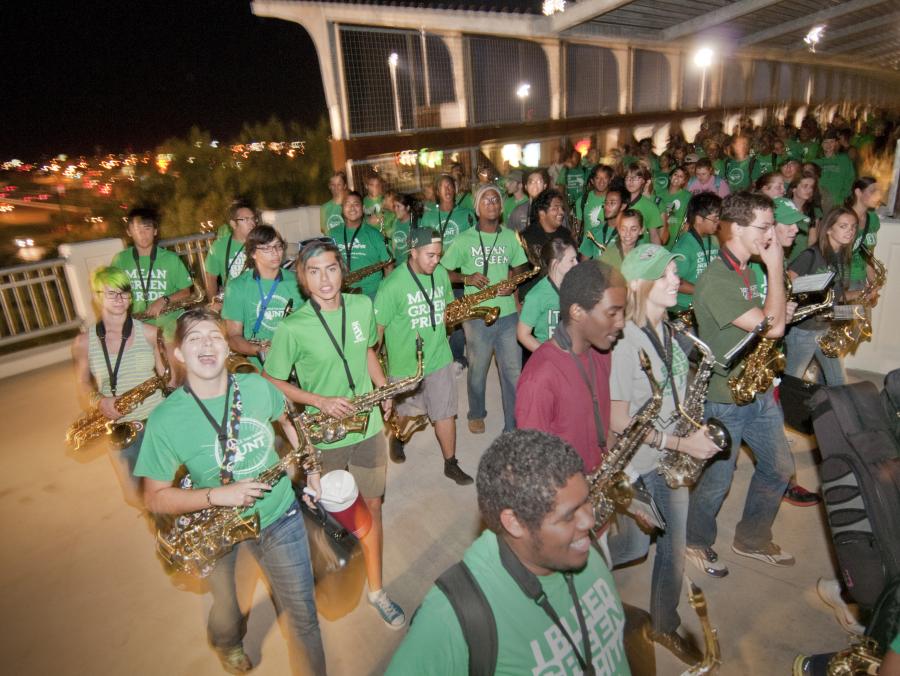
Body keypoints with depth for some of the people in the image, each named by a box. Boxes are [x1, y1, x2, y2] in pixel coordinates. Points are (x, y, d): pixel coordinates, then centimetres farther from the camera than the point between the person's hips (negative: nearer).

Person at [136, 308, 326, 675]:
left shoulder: (258, 387, -12)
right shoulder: (164, 419, -18)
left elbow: (284, 421, 10)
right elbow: (155, 498, -12)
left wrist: (310, 468, 1)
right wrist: (217, 496, -26)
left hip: (280, 517, 1)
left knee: (302, 615, 10)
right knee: (226, 608, 26)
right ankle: (227, 643, 63)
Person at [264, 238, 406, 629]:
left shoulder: (362, 306, -4)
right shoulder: (292, 328, -18)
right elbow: (271, 382, -9)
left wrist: (383, 388, 0)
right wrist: (320, 401, -20)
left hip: (368, 426, 3)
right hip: (322, 435, -3)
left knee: (371, 507, 13)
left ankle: (376, 590, 32)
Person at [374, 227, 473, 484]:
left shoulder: (441, 274, -2)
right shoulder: (393, 285, -20)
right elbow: (377, 327, -14)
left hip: (439, 359, 4)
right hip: (405, 365, -3)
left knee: (445, 413, 8)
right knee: (406, 412, 18)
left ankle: (451, 464, 25)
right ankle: (396, 438, 51)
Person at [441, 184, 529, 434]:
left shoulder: (510, 237, 7)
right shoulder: (464, 240, -3)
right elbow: (444, 272, 0)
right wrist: (467, 278, -17)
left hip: (508, 313, 3)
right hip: (477, 316, -2)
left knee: (514, 372, 3)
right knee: (477, 371, 13)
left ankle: (514, 427, 17)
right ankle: (476, 415, 38)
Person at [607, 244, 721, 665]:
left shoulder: (669, 331, 0)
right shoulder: (623, 342, -25)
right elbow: (618, 422, -22)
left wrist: (693, 433, 1)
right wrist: (681, 444, -20)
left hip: (670, 456, 7)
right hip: (632, 461, -7)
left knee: (674, 547, 15)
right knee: (636, 545, 10)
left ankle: (665, 626, 38)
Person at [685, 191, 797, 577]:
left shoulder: (751, 272, 6)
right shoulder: (715, 280, -24)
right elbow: (772, 327, -26)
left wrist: (782, 312, -4)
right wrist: (776, 267, -20)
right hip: (723, 401, -9)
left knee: (779, 467, 21)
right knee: (717, 480, 8)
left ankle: (752, 539, 42)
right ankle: (697, 544, 34)